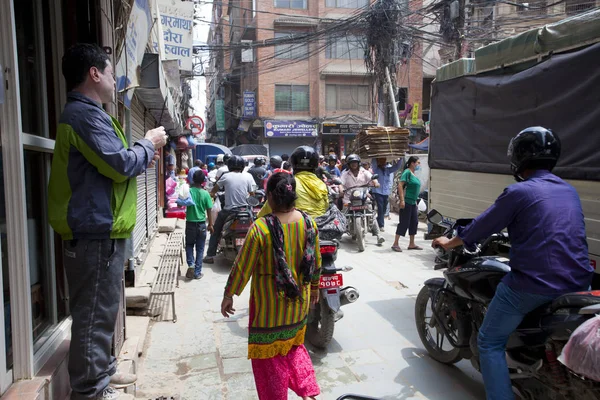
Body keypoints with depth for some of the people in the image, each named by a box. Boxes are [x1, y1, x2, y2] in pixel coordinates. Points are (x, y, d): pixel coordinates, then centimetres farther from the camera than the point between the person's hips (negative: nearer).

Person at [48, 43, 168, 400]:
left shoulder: (85, 113, 20)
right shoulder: (86, 114, -15)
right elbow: (121, 164, -20)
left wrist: (141, 159, 13)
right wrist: (148, 143, -4)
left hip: (98, 229, 11)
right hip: (97, 231, -11)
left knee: (102, 309, 20)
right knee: (96, 312, -1)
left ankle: (101, 370, 34)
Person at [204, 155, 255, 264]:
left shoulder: (226, 176, -4)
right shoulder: (248, 177, -3)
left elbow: (215, 189, 10)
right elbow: (252, 194, 0)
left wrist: (212, 194, 32)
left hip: (228, 211, -1)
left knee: (216, 231, 15)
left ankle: (210, 256, 13)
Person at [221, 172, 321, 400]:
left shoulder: (260, 228, -24)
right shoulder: (308, 222, -8)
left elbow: (242, 267, -16)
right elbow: (316, 261, 3)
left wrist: (229, 295, -2)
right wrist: (315, 287, 19)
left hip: (270, 305, -5)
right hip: (299, 301, 5)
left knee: (270, 353, 15)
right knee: (293, 345, 27)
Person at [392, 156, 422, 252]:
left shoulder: (414, 174, 15)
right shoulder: (407, 172, -11)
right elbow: (400, 186, -19)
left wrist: (416, 201, 21)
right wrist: (402, 200, -24)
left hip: (413, 202, 9)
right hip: (406, 202, -9)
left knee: (414, 222, 11)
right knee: (404, 223, -6)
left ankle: (411, 244, 20)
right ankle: (395, 244, 2)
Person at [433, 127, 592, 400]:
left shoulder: (518, 192, -10)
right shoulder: (570, 191, 11)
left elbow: (481, 227, -2)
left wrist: (449, 243, 15)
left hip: (532, 285, -7)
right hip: (579, 283, 7)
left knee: (490, 342, 7)